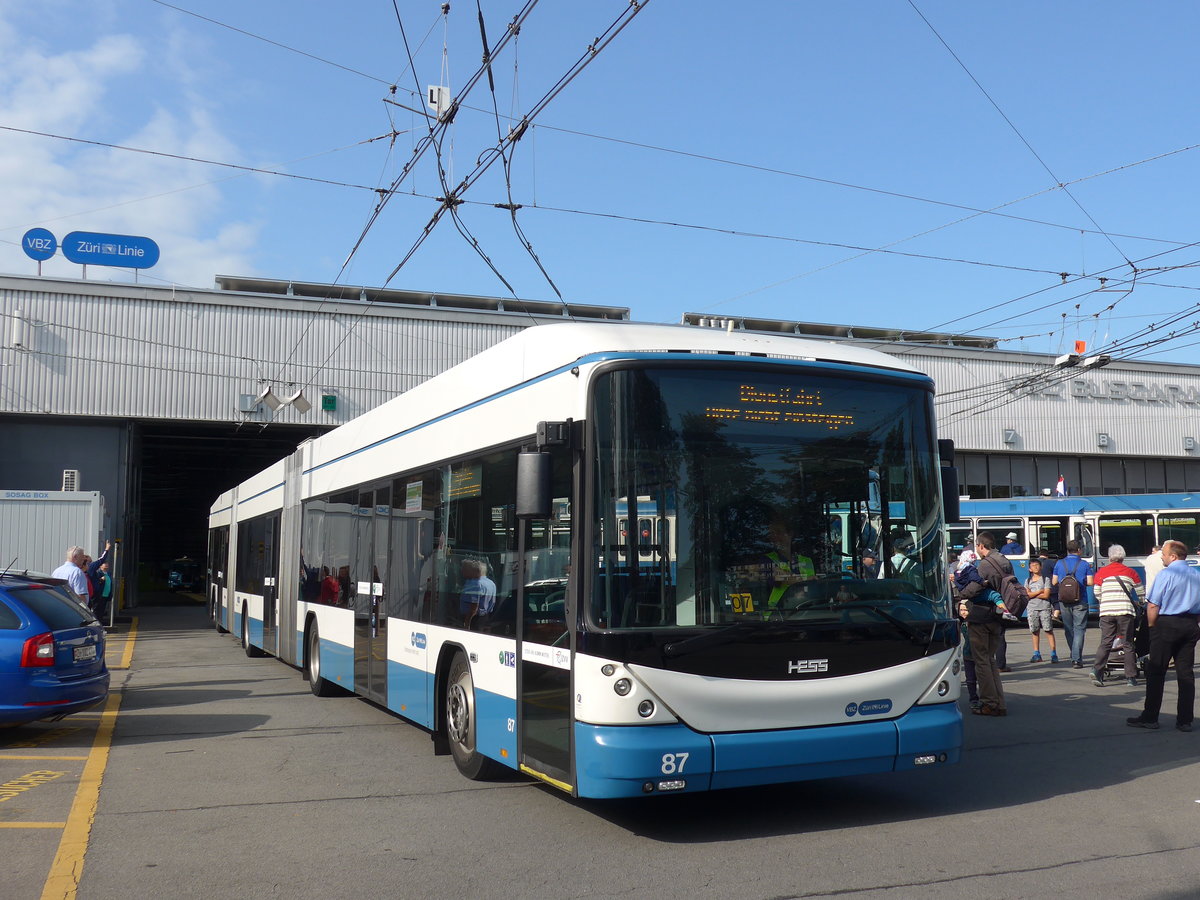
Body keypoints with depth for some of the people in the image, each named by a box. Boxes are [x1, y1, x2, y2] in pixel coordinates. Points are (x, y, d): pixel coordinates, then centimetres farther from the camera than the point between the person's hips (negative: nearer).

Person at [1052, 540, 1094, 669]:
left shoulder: (1059, 563, 3)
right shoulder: (1084, 564, -3)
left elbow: (1054, 582, 5)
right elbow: (1090, 582, -6)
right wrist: (1082, 580, 15)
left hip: (1064, 600, 2)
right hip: (1080, 601, -2)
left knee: (1068, 628, 14)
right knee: (1079, 629, -2)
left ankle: (1074, 657, 25)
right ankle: (1077, 658, -12)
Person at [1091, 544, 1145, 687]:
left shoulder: (1101, 572, 9)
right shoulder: (1130, 572, 10)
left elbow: (1097, 594, 15)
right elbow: (1141, 594, 20)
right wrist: (1140, 603, 41)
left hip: (1106, 611, 1)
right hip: (1125, 611, 0)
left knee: (1105, 642, 2)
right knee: (1128, 644, 7)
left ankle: (1097, 669, -16)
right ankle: (1131, 677, 7)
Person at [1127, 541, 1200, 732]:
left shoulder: (1165, 574, -11)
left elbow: (1153, 605, -14)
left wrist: (1152, 626, -2)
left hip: (1167, 623, -6)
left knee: (1156, 672, 1)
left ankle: (1150, 717, 5)